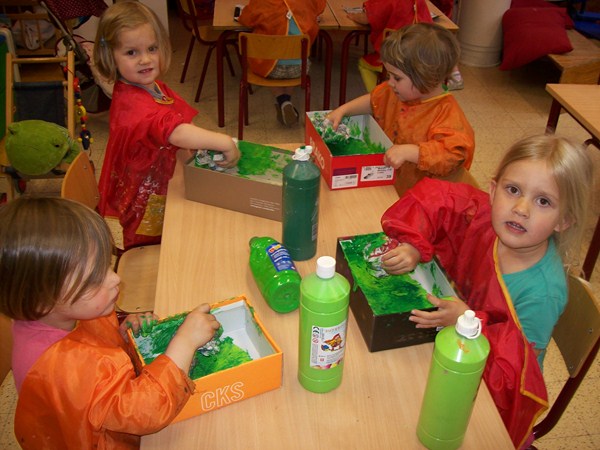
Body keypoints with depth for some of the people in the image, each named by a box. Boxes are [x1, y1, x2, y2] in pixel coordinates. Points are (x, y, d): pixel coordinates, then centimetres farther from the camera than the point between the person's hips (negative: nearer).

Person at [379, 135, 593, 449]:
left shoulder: (544, 293, -33)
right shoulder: (484, 216, -22)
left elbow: (511, 367, -25)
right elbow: (432, 199, -16)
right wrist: (414, 246, -29)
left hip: (494, 392, -5)